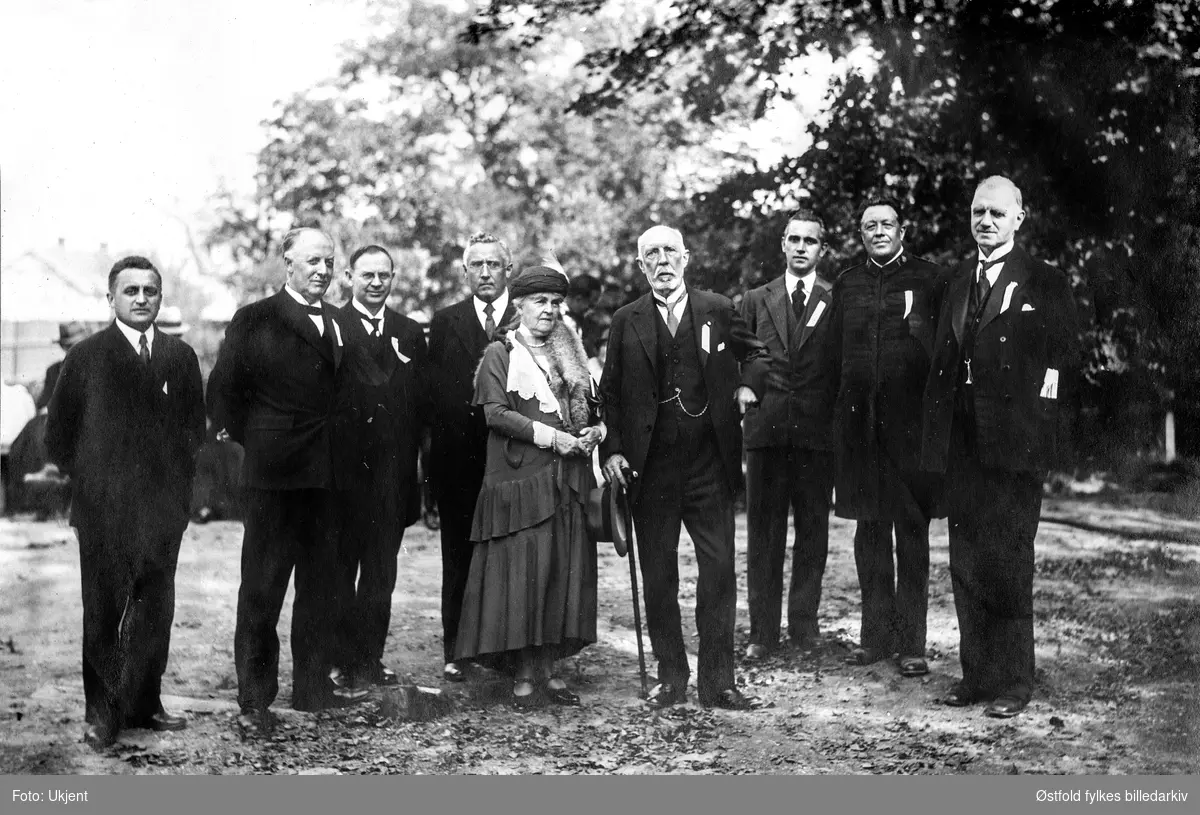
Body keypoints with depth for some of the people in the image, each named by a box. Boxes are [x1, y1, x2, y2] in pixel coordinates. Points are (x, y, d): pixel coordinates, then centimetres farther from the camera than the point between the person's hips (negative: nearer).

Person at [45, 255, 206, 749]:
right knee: (104, 614, 1)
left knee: (156, 610, 6)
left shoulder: (180, 357, 11)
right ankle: (101, 714, 9)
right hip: (103, 509, -3)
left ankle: (143, 704, 18)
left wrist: (177, 477, 7)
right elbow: (59, 435, 4)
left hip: (163, 508, 3)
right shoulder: (86, 357, 2)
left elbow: (194, 426, 17)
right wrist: (87, 480, 2)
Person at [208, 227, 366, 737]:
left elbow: (337, 392, 14)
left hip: (325, 474, 6)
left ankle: (313, 685, 24)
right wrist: (248, 438, -2)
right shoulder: (254, 321, -3)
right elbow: (223, 390, -4)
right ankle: (254, 701, 6)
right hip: (273, 472, -6)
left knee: (320, 583, 13)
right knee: (262, 586, 0)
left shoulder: (338, 322, 13)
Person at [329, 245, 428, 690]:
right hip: (343, 466, -4)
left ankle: (371, 659, 16)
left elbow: (419, 403, 10)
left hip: (393, 470, 4)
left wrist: (410, 454, 0)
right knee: (340, 566, 4)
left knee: (382, 571, 8)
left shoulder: (411, 333, 12)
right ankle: (342, 661, 10)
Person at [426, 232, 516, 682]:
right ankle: (456, 652, 12)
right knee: (458, 558, 6)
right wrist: (443, 439, -3)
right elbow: (434, 391, 6)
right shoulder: (444, 322, 10)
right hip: (459, 459, 1)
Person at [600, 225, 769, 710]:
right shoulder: (626, 323, 7)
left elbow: (757, 353, 19)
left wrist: (749, 383, -1)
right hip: (651, 468, 1)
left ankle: (716, 682, 8)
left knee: (719, 572, -1)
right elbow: (610, 393, 8)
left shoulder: (718, 311, 7)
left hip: (709, 466, 0)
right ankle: (670, 678, 17)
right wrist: (611, 449, -3)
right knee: (658, 578, 6)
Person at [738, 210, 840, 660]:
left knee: (813, 531, 5)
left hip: (818, 432, -1)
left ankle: (804, 624, 15)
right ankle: (763, 631, 8)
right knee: (763, 533, 2)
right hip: (765, 429, 1)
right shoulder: (756, 300, 12)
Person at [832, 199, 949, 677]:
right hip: (859, 422, 4)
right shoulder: (847, 284, 14)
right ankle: (876, 634, 18)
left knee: (912, 530, 0)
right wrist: (842, 411, 6)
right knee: (869, 527, 8)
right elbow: (837, 353, 14)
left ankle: (911, 642, 5)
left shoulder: (930, 280, 2)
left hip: (911, 418, -3)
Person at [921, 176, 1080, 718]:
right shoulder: (958, 283, 17)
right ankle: (975, 672, 17)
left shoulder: (1045, 285, 0)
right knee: (965, 562, 8)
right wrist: (935, 438, 9)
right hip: (962, 442, 6)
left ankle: (1013, 681, 4)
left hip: (1014, 442, -5)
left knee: (1007, 562, -5)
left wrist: (1039, 422, -10)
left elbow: (1064, 361, -2)